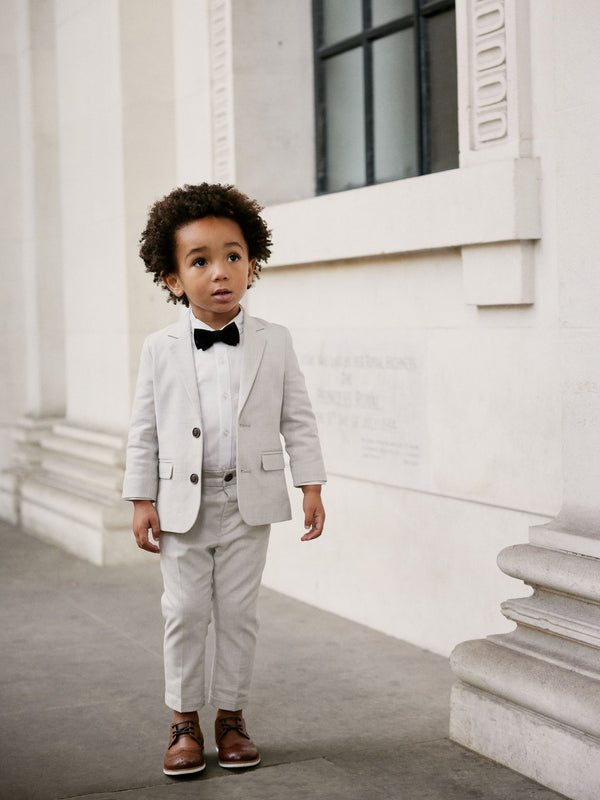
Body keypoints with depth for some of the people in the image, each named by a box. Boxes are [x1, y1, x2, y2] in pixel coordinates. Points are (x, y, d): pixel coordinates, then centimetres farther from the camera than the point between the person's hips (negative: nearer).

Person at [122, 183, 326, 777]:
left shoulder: (274, 343, 0)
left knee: (238, 613, 7)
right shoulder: (160, 350, -1)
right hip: (180, 503, 0)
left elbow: (298, 420, 3)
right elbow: (144, 430, 2)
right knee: (185, 613, 5)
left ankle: (230, 717, 21)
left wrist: (311, 487, -1)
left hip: (248, 503, 0)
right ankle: (185, 722, 19)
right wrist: (141, 500, -2)